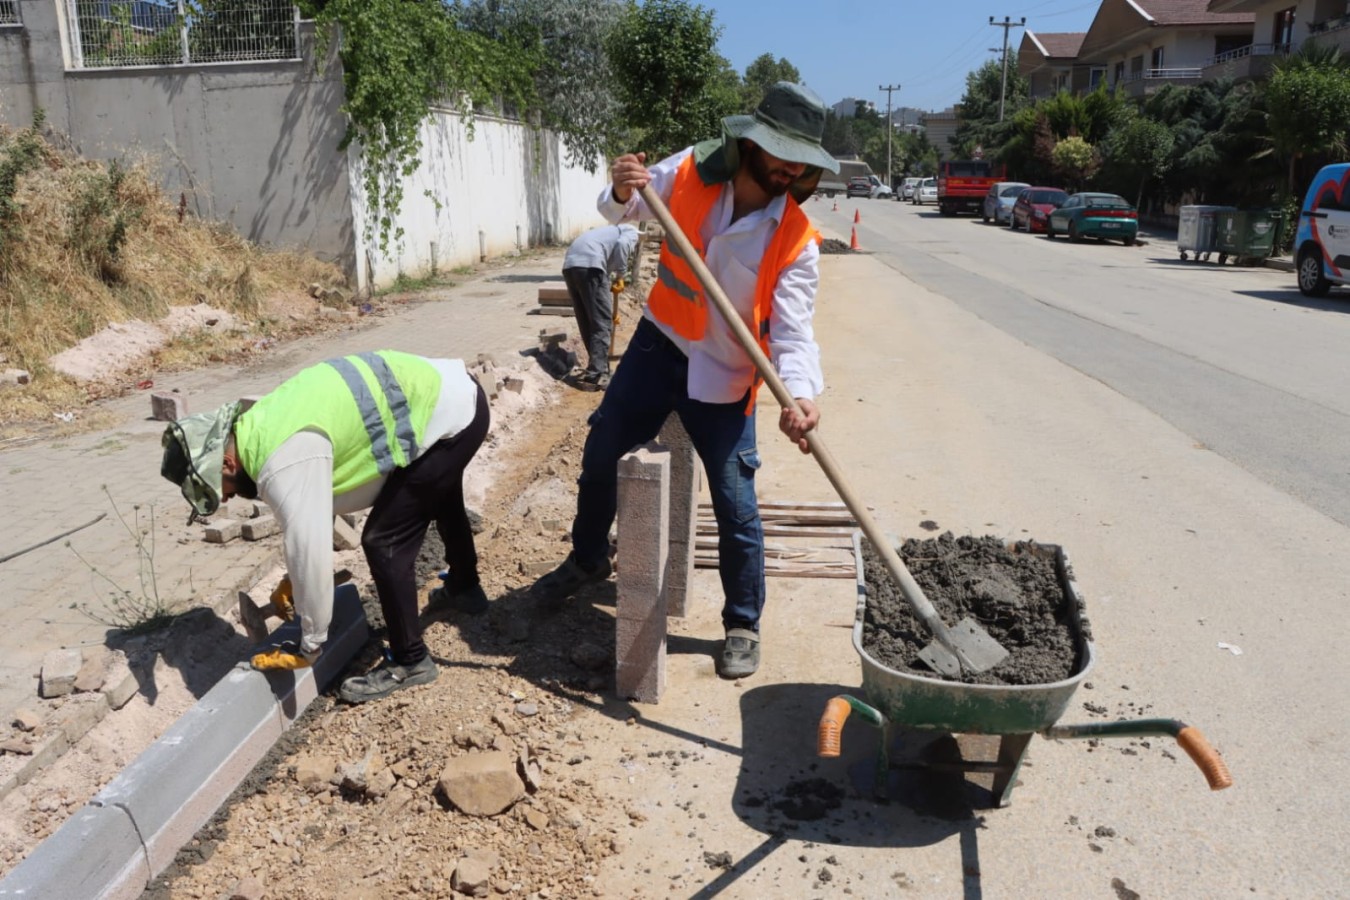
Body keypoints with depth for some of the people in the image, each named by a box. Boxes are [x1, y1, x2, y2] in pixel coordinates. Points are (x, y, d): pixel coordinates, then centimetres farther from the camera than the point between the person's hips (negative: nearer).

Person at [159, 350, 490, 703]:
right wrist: (294, 579, 19)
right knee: (438, 496, 33)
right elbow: (313, 513, 18)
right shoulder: (260, 427, 6)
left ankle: (408, 661, 11)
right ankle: (464, 589, 57)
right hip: (452, 391, 10)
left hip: (447, 417, -10)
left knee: (384, 543, -5)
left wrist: (309, 647, -10)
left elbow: (310, 553, -22)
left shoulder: (283, 463, -24)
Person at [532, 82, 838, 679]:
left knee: (736, 509, -1)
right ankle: (588, 559, 42)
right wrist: (623, 192, -23)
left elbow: (793, 330, -22)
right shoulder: (692, 170, -11)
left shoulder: (796, 241, -17)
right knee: (599, 456, 14)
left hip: (724, 380, -3)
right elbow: (624, 212, 2)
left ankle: (743, 626, 19)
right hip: (659, 345, 3)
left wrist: (800, 395, -42)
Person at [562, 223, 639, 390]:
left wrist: (610, 310, 49)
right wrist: (621, 274, 5)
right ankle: (597, 374, -10)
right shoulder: (631, 232, 19)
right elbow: (622, 245, -8)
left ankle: (595, 368, 26)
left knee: (587, 322, 17)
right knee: (602, 323, -4)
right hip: (589, 264, -8)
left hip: (569, 264, 8)